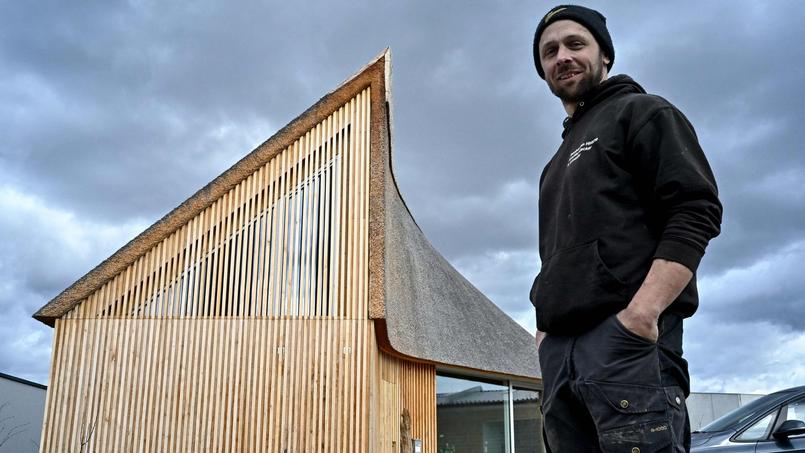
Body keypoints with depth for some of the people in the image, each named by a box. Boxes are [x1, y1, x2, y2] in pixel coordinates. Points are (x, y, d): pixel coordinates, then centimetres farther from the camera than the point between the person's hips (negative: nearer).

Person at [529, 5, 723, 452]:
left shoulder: (642, 113, 8)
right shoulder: (562, 159, 30)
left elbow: (697, 211, -7)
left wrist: (643, 311, -19)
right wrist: (547, 324, 14)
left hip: (627, 335, -7)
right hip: (560, 347, 8)